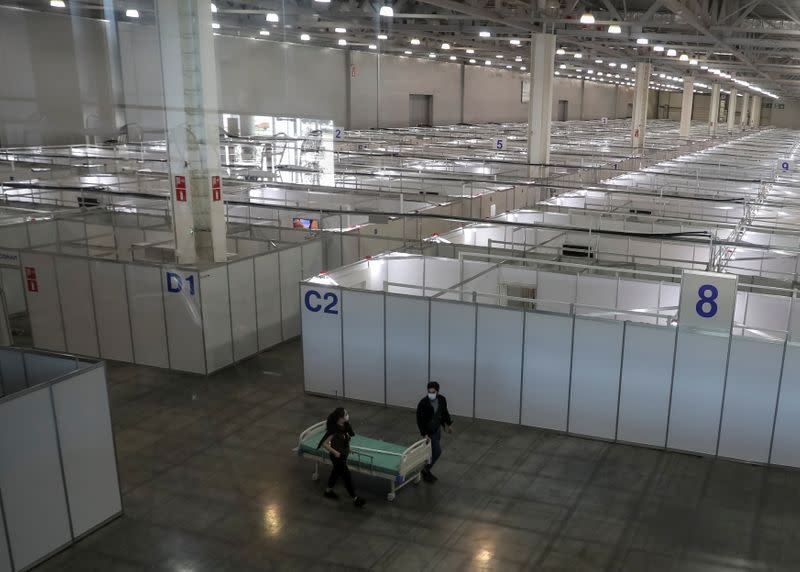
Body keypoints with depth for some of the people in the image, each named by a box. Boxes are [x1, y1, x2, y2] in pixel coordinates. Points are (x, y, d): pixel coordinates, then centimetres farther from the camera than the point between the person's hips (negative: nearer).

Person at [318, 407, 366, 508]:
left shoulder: (344, 426, -11)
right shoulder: (334, 430, -33)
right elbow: (324, 444, -28)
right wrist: (335, 452, -20)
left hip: (344, 454, 8)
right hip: (338, 457, -8)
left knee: (336, 471, 27)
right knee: (347, 476, 4)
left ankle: (328, 491, 49)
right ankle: (355, 499, 17)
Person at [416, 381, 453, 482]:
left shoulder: (442, 399, -9)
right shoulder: (423, 403, -26)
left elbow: (444, 411, 11)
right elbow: (419, 420, -21)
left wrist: (449, 424, 16)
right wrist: (424, 434, -25)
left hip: (437, 428, 6)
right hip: (429, 431, -6)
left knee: (433, 451, 15)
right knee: (437, 451, -4)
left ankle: (426, 470, 31)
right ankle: (426, 472, 12)